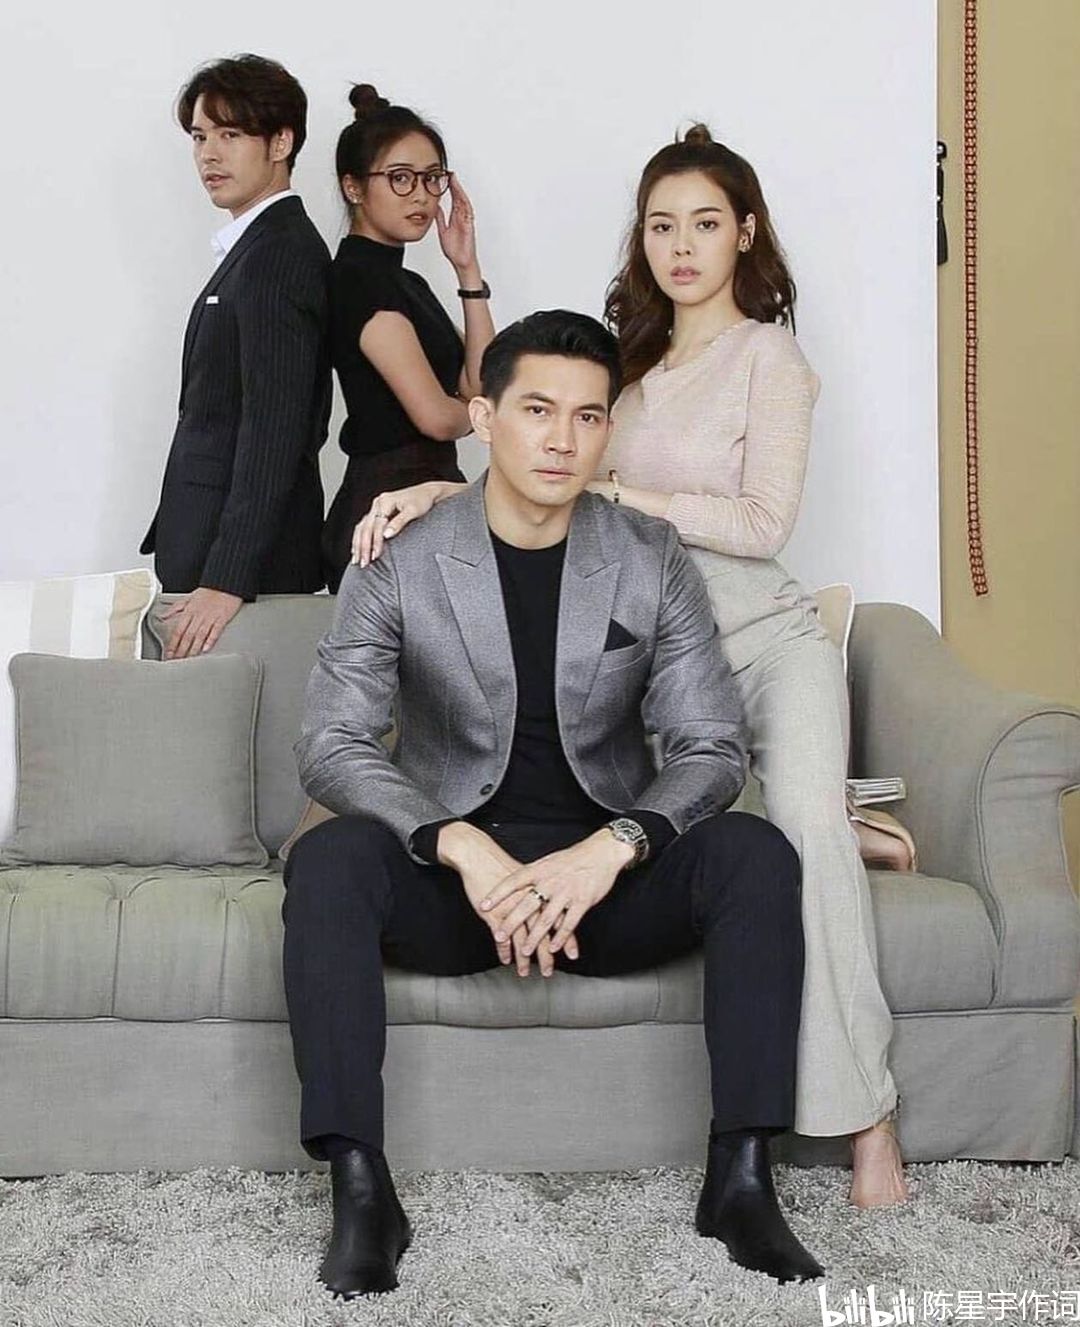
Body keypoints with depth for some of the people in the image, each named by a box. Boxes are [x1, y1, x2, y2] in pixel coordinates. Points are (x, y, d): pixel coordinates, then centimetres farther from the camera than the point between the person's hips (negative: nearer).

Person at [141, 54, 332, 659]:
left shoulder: (278, 253, -13)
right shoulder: (260, 247, 17)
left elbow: (274, 426, -21)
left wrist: (226, 580, -23)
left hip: (244, 560, -9)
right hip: (216, 548, 9)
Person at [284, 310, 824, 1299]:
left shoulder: (654, 563, -1)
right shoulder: (401, 567, -4)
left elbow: (710, 748, -6)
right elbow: (332, 743, -13)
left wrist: (610, 848, -26)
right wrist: (466, 849, -30)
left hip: (608, 874, 1)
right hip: (454, 871, -1)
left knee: (757, 854, -25)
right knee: (327, 861, -30)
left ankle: (742, 1177, -19)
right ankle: (361, 1193, -25)